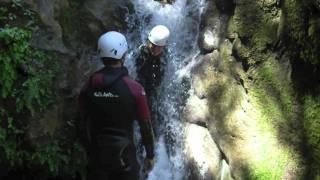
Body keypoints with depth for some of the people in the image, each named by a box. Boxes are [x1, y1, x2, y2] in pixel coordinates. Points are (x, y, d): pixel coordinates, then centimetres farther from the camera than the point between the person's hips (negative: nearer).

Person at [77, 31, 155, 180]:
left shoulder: (88, 87, -6)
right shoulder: (134, 89, -16)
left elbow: (83, 124, 2)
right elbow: (145, 125, -9)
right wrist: (150, 155, 3)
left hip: (97, 155, 3)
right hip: (124, 156, -3)